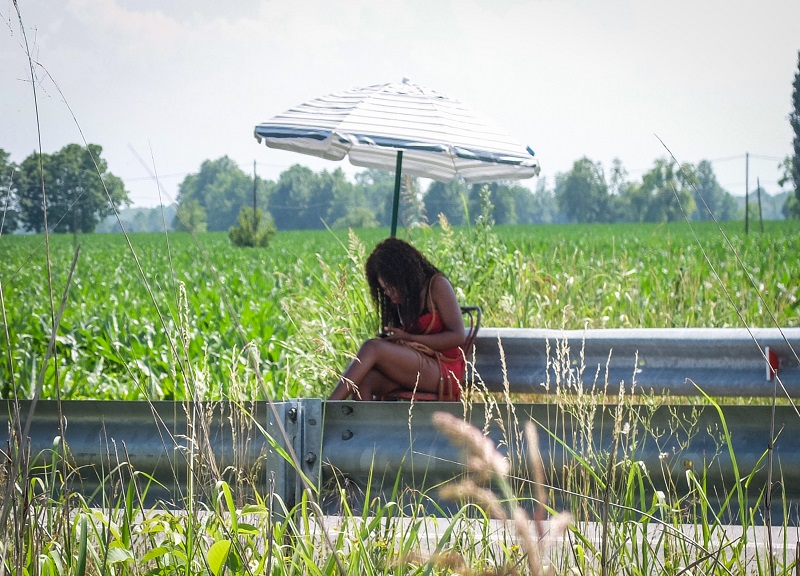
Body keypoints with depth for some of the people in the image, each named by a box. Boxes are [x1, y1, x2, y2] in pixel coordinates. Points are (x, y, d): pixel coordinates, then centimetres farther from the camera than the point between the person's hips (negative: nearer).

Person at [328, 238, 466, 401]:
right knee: (362, 380, -23)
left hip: (444, 371, -7)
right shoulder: (402, 300, 18)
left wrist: (409, 338, -13)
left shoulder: (437, 285, -2)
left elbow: (458, 336, -10)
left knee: (372, 348, -24)